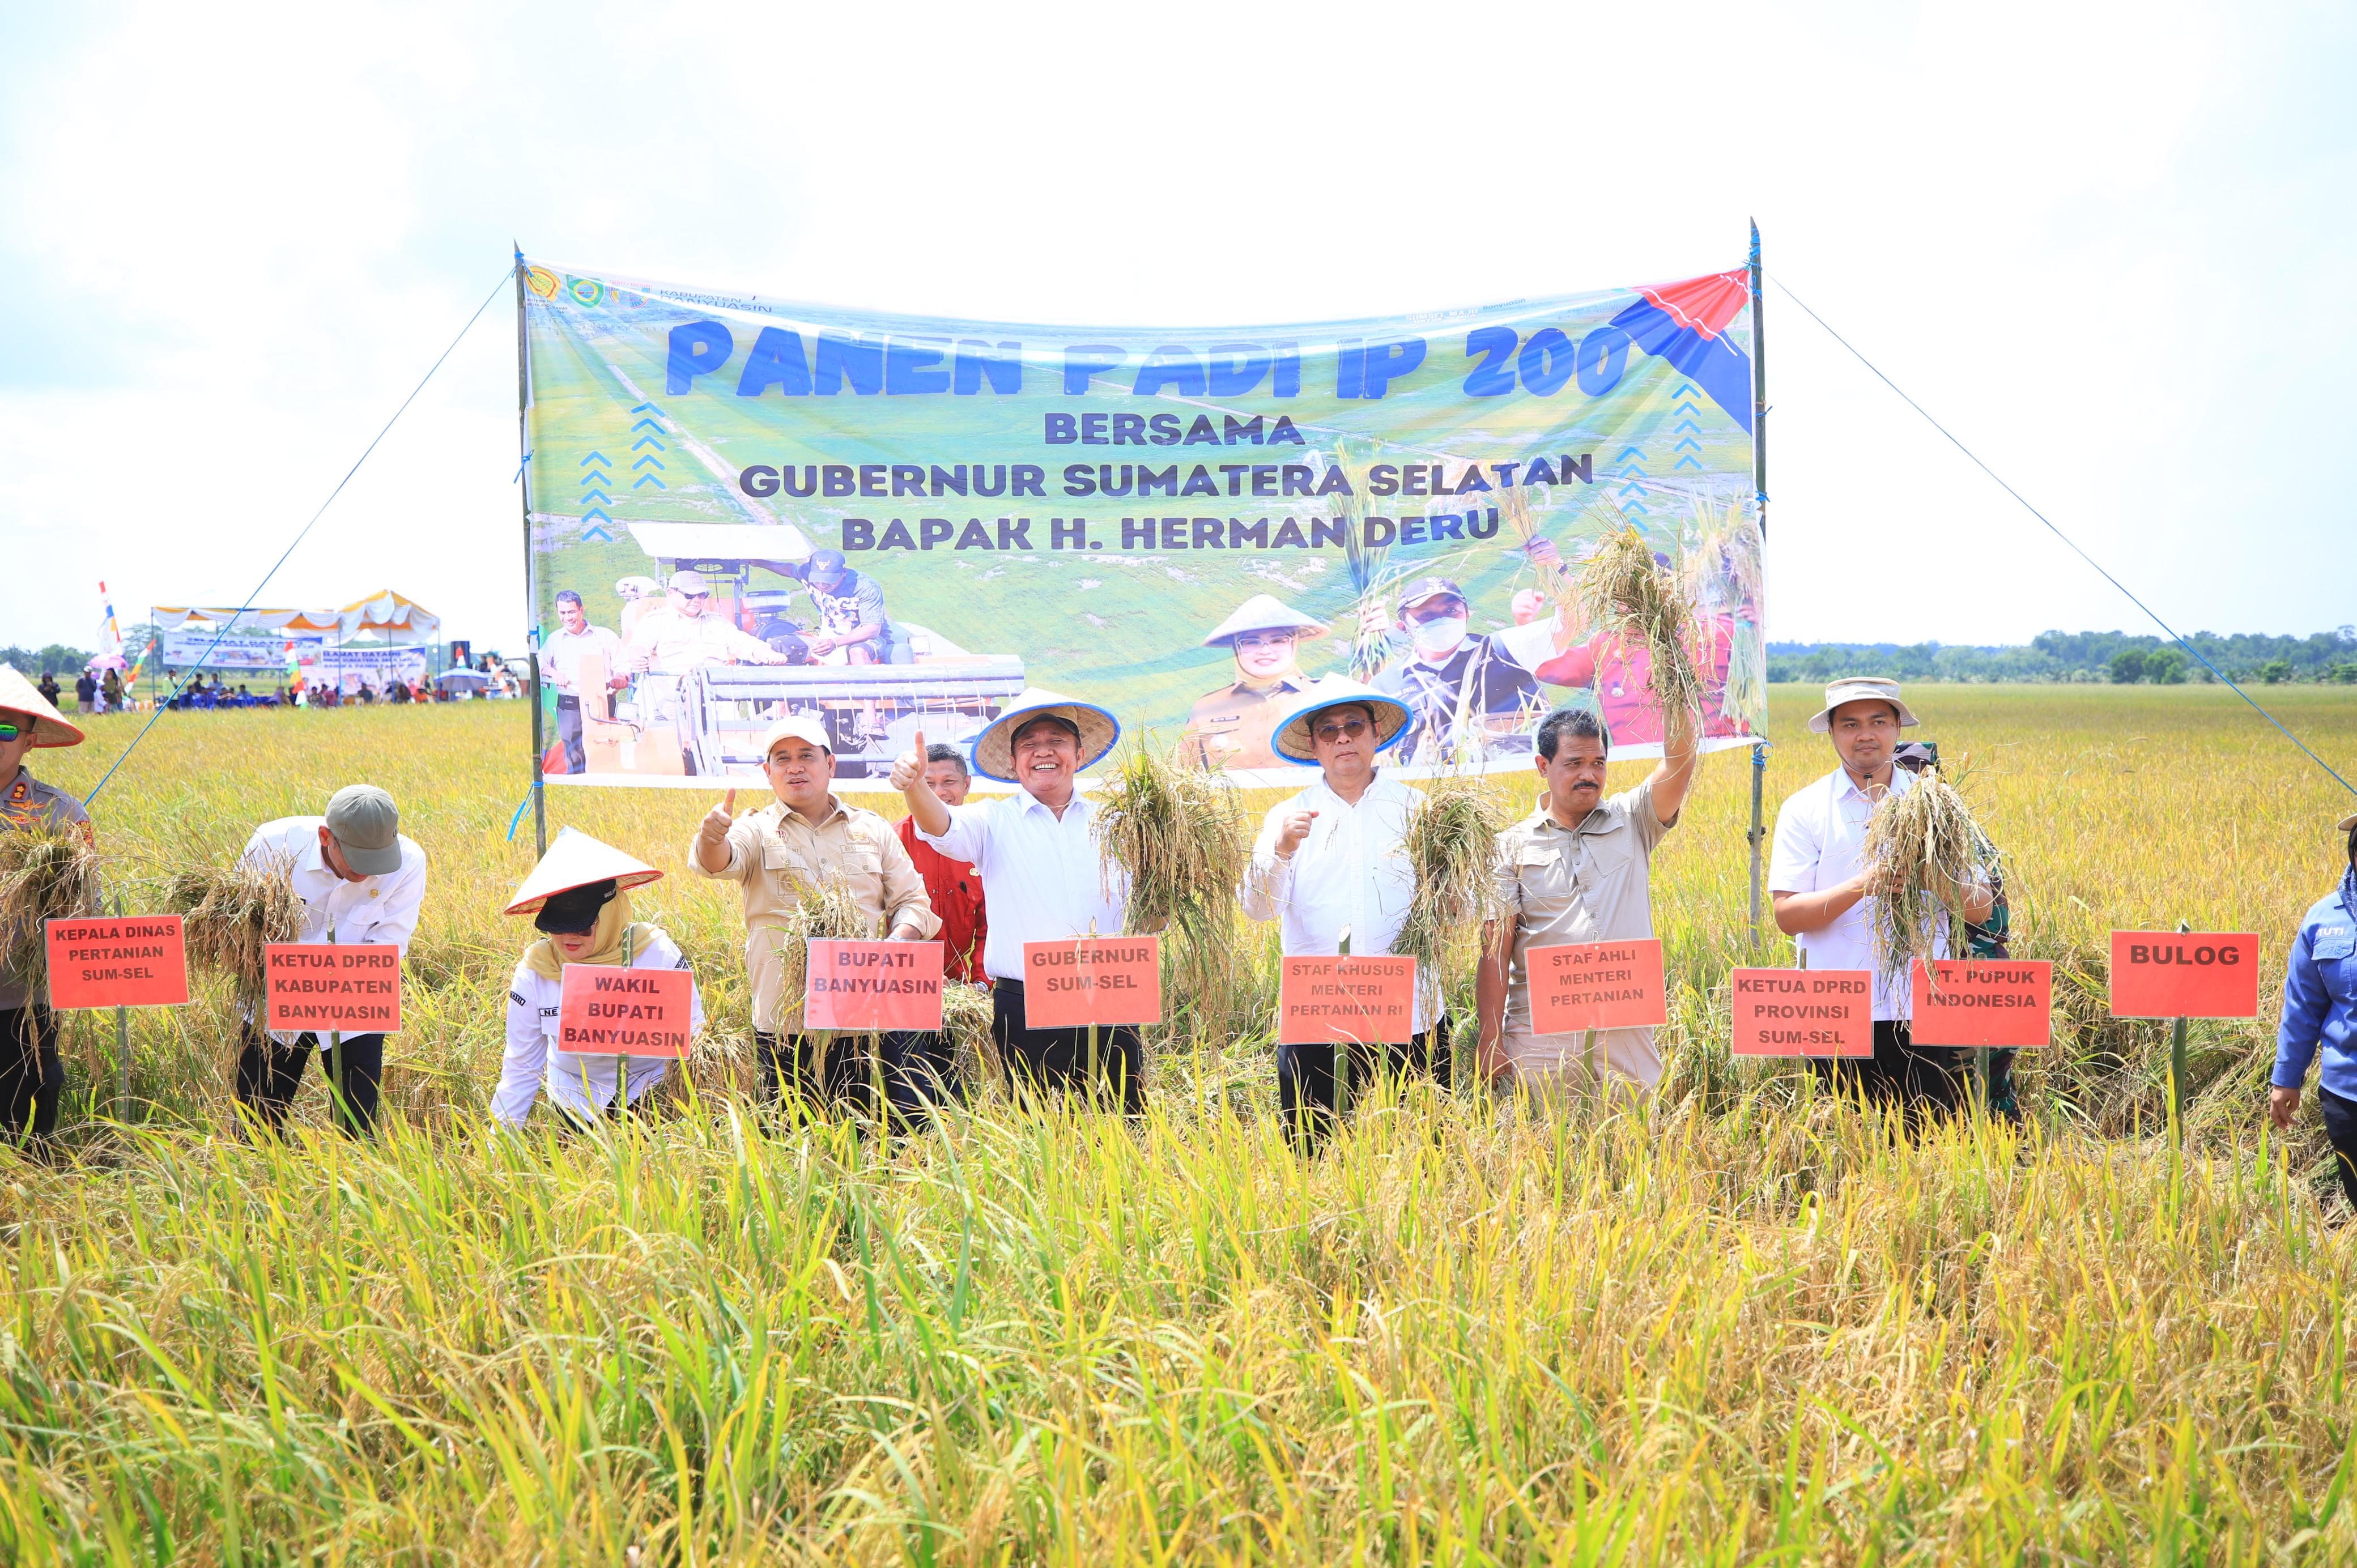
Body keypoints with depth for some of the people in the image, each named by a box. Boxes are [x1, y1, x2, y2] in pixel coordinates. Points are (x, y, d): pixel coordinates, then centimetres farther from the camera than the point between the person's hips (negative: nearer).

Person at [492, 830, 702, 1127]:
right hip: (576, 1100, 2)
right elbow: (520, 1069, -5)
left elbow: (691, 1030, -8)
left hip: (651, 1091, -2)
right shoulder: (534, 971, -13)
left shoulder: (657, 954, -18)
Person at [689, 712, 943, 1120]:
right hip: (789, 1021, -1)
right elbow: (717, 862, -13)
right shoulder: (757, 831, 8)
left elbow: (913, 902, 14)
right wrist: (713, 837, -37)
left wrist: (899, 941, -8)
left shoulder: (874, 830, 15)